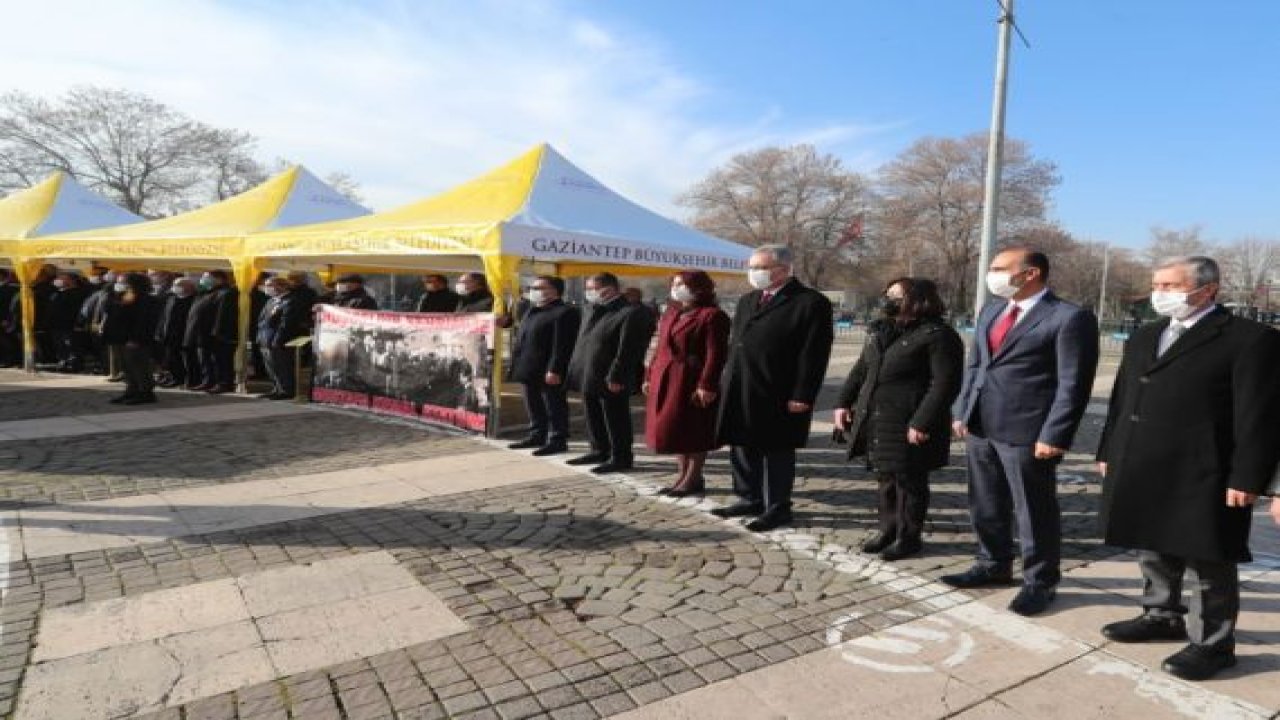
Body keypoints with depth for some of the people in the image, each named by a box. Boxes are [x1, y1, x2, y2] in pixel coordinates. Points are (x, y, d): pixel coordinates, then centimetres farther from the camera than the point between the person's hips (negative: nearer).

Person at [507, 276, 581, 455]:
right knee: (534, 407, 17)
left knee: (554, 408, 0)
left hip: (549, 373, -10)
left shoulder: (565, 313, -13)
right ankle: (537, 436, 29)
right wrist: (519, 365, 18)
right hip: (530, 371, 10)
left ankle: (557, 440, 9)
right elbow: (523, 339, 24)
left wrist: (554, 370, -24)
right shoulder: (532, 312, 19)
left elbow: (562, 345, -20)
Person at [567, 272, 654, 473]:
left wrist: (615, 378, -22)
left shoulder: (630, 313, -14)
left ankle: (621, 458, 13)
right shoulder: (594, 311, 16)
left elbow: (627, 351, -19)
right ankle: (600, 451, 32)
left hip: (610, 381, -9)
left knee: (616, 421, 2)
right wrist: (576, 370, 12)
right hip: (588, 379, 9)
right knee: (594, 419, 18)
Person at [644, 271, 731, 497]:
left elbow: (715, 355, -16)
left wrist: (707, 386, -21)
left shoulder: (712, 315, -10)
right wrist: (650, 376, 14)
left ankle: (694, 478, 12)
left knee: (693, 430, 0)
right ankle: (683, 475, 24)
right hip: (665, 380, 9)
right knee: (673, 430, 13)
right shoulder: (671, 313, 16)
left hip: (691, 381, -8)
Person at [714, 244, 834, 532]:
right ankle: (750, 500, 31)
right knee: (743, 448, 15)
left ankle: (778, 508, 20)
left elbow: (813, 354, -13)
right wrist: (727, 381, 12)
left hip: (778, 397, -7)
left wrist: (801, 397, -17)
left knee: (777, 453, 5)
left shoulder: (811, 302, -9)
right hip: (739, 394, 7)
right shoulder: (747, 301, 15)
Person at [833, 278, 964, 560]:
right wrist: (844, 402, 10)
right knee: (885, 478, 17)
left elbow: (945, 384, -17)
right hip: (874, 422, 7)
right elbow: (860, 370, 18)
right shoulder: (879, 330, 12)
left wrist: (922, 423, -22)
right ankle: (888, 530, 33)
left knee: (909, 482, 6)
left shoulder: (938, 335, -12)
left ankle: (909, 537, 22)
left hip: (908, 427, -7)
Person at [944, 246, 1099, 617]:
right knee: (985, 505, 18)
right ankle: (994, 565, 36)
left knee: (1034, 512, 7)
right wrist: (962, 411, 11)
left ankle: (1039, 582, 24)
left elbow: (1073, 384, -13)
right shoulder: (990, 311, 13)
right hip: (979, 427, 7)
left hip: (1026, 432, -7)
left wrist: (1053, 436, -16)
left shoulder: (1069, 318, -10)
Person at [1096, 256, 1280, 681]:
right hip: (1141, 473, 7)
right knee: (1153, 551, 19)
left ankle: (1212, 643, 21)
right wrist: (1109, 452, 15)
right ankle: (1162, 617, 36)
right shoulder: (1143, 338, 14)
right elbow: (1121, 400, 17)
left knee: (1207, 562, 6)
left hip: (1199, 478, -7)